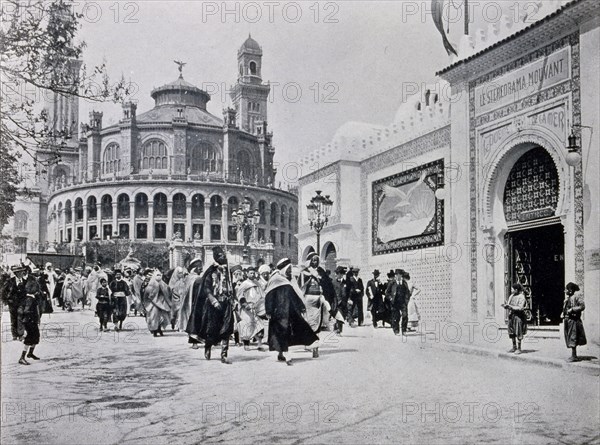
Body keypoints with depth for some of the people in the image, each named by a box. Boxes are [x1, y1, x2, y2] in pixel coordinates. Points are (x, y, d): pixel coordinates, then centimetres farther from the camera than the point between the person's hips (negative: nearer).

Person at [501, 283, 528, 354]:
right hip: (511, 316, 7)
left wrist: (510, 306, -22)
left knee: (518, 333, -5)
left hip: (518, 316, -7)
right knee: (512, 333, 10)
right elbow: (508, 304, 15)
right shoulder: (511, 296, 10)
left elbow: (520, 308, -18)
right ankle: (514, 347, 20)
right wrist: (505, 305, -8)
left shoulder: (521, 297, -11)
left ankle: (518, 349, 1)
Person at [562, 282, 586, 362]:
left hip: (573, 320, -9)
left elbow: (582, 306, -16)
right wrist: (563, 314, 8)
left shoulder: (576, 297, -9)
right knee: (570, 338, 11)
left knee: (573, 339, -8)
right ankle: (574, 355, 18)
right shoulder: (567, 299, 16)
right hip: (567, 320, 9)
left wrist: (572, 309, -19)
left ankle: (574, 356, -6)